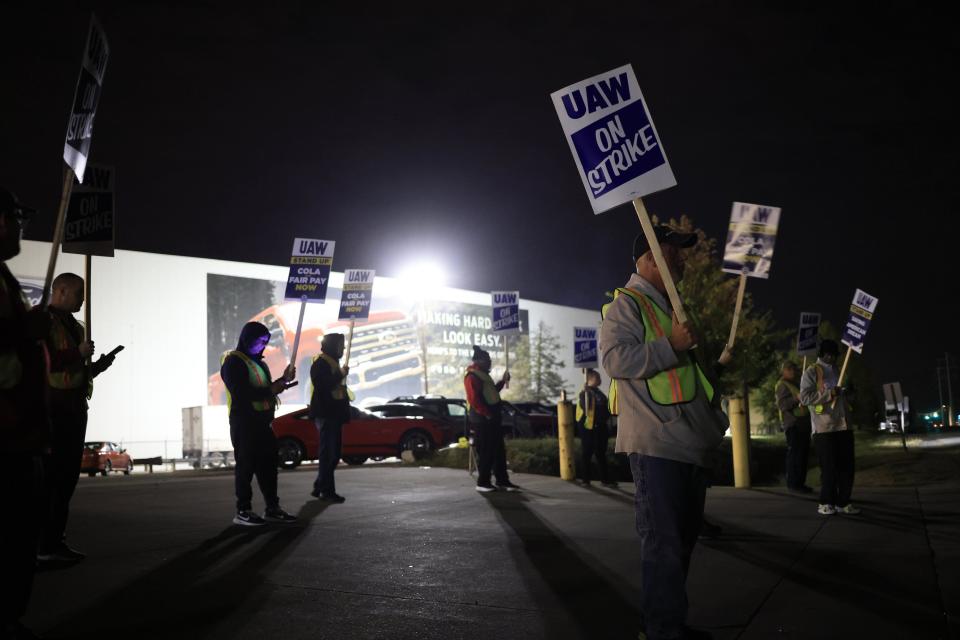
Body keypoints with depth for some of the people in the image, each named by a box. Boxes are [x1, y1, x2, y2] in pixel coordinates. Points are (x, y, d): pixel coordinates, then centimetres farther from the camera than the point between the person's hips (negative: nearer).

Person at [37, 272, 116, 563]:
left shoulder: (75, 326, 22)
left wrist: (97, 365, 10)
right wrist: (78, 353, -14)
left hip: (75, 407, 9)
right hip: (54, 407, -9)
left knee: (67, 475, 10)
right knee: (51, 476, -8)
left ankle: (56, 540, 17)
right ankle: (43, 547, -4)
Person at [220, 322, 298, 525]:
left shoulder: (258, 362, 20)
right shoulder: (233, 362, -9)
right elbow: (240, 393, -19)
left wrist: (283, 379, 8)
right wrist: (270, 391, -17)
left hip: (262, 422, 9)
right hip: (244, 423, -9)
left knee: (268, 465, 9)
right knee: (246, 466, -5)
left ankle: (272, 508, 15)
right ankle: (243, 511, 1)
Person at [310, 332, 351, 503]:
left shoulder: (334, 364, 20)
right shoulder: (320, 365, -10)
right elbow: (321, 385, -26)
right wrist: (340, 375, -20)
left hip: (335, 415, 10)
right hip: (325, 414, -10)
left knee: (333, 453, 12)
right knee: (328, 453, -8)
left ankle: (319, 488, 20)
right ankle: (327, 490, -5)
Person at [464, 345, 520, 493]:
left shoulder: (483, 375, 18)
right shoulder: (472, 376, -13)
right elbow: (474, 400, -21)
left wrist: (502, 382, 19)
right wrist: (487, 414, -22)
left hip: (492, 419, 10)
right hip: (482, 420, -10)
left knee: (499, 451, 11)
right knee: (485, 452, -5)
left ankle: (502, 480, 17)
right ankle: (482, 483, 2)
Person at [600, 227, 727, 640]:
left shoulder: (671, 307, 25)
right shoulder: (626, 304, -5)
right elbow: (615, 359, -20)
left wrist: (717, 365, 23)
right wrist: (671, 345, -22)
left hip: (690, 445, 10)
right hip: (656, 444, -10)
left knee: (683, 538, 14)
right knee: (664, 541, -9)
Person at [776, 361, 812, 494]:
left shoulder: (794, 384, 23)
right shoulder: (782, 385, -6)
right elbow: (782, 404, -19)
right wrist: (796, 398, -29)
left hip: (802, 423, 10)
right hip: (792, 424, -10)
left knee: (803, 453, 9)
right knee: (795, 453, -12)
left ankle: (800, 483, 14)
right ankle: (792, 483, -11)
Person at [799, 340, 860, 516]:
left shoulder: (837, 370, 19)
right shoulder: (811, 372, -3)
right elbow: (805, 397, -14)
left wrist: (848, 390, 15)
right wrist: (828, 394, -18)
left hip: (843, 426, 7)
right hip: (824, 429, -7)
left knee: (847, 467, 5)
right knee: (829, 468, -3)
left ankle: (843, 502, 14)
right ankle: (825, 503, 10)